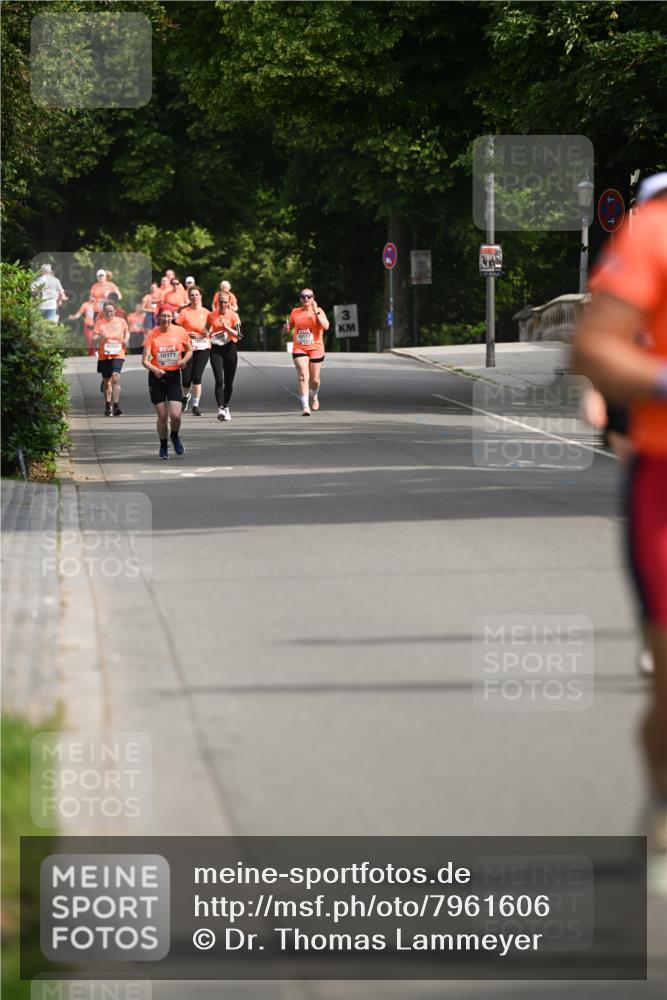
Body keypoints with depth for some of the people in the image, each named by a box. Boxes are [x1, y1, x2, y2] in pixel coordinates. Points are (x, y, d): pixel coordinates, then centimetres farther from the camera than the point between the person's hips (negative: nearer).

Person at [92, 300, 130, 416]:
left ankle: (116, 405, -23)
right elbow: (93, 340, -3)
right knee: (106, 381, 10)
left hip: (118, 354, -1)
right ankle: (108, 406, 28)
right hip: (104, 355, 1)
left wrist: (126, 340, 1)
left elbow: (127, 333, 22)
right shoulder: (99, 323, 1)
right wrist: (100, 337, -24)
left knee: (115, 377, -20)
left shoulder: (121, 322, 4)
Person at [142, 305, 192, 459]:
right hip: (157, 377, 0)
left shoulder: (180, 332, -2)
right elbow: (145, 360, -8)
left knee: (175, 415, -10)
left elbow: (189, 350, 14)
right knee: (162, 416, 2)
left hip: (174, 376, 0)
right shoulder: (152, 335, -6)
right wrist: (155, 370, -27)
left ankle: (175, 436, 23)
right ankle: (163, 447, 22)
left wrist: (184, 360, -7)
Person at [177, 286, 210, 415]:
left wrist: (208, 333, -6)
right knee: (186, 379, -3)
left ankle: (195, 406, 4)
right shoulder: (184, 312, 0)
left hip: (203, 348, 1)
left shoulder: (206, 312, 6)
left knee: (197, 377, -5)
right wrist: (188, 334, -15)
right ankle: (185, 396, 31)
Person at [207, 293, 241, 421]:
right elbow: (207, 328, 21)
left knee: (229, 381, 7)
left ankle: (226, 407, 25)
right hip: (216, 350, 0)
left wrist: (226, 327, -22)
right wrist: (206, 333, -1)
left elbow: (238, 335, -10)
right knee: (219, 380, -14)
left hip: (230, 349, 0)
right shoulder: (211, 315, 3)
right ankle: (220, 409, -22)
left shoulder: (233, 315, -3)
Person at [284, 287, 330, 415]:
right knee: (303, 376, -17)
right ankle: (305, 406, -20)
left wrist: (316, 312, -21)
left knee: (314, 379, 9)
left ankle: (314, 396, 43)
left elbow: (326, 326, -18)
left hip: (316, 349, -1)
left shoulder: (318, 311, -2)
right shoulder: (295, 312, 5)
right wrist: (286, 328, -5)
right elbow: (289, 327, 19)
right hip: (299, 349, 1)